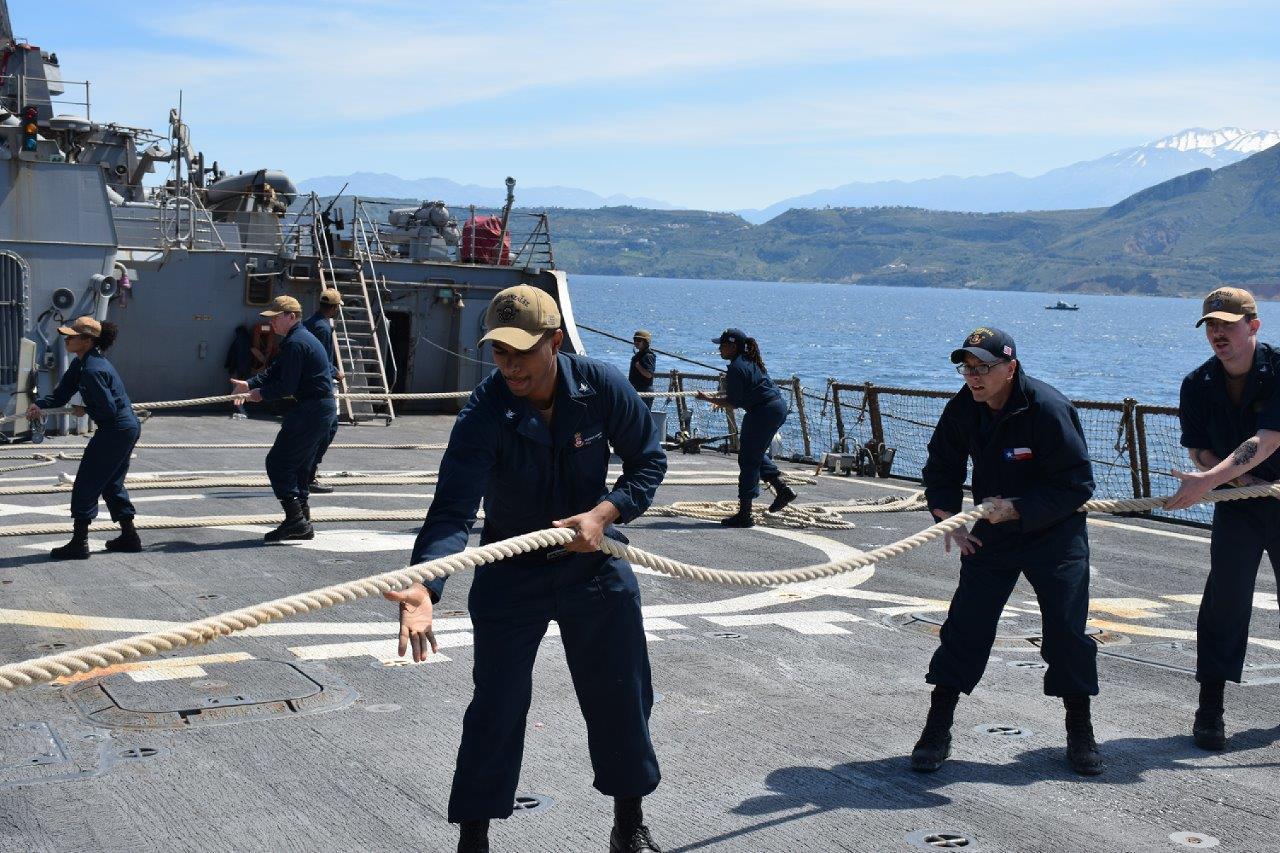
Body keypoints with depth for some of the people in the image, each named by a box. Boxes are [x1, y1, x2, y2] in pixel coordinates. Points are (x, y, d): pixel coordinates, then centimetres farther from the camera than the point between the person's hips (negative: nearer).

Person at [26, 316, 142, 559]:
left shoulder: (92, 370, -22)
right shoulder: (80, 364, 10)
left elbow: (108, 409, -23)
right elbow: (61, 395, 11)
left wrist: (84, 410, -5)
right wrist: (39, 404, -7)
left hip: (115, 430, -10)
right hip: (128, 428, 10)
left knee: (86, 484, -3)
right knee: (112, 484, 19)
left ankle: (79, 543, 2)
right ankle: (129, 537, 25)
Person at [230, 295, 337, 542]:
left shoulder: (295, 343, -16)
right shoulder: (302, 338, 18)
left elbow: (286, 386, -19)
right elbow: (274, 371, 18)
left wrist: (261, 393, -4)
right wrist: (249, 384, 6)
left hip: (311, 410, -11)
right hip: (323, 409, 11)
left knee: (277, 462, -7)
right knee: (299, 465, 16)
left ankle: (295, 519, -10)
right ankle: (302, 524, 20)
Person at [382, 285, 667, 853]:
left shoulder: (602, 387, -16)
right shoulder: (484, 414, -24)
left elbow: (649, 460, -2)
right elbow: (452, 509, -35)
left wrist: (605, 512, -20)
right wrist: (423, 586, -52)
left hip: (593, 561, 3)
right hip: (510, 571, -2)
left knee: (620, 698, 12)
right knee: (496, 706, -2)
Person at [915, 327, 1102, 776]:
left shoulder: (1048, 408, -23)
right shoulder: (962, 409, -6)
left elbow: (1076, 483, -20)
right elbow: (940, 470, 9)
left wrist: (1015, 509, -25)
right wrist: (948, 516, -7)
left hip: (1055, 535, -4)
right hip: (991, 533, 4)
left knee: (1067, 631, -3)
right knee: (965, 628, -1)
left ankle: (1080, 733, 15)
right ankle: (936, 732, 7)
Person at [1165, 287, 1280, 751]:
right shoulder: (1198, 384, -5)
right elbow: (1199, 451, -2)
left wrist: (1209, 481, -38)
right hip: (1237, 506, 2)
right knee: (1225, 596, -7)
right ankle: (1210, 709, -3)